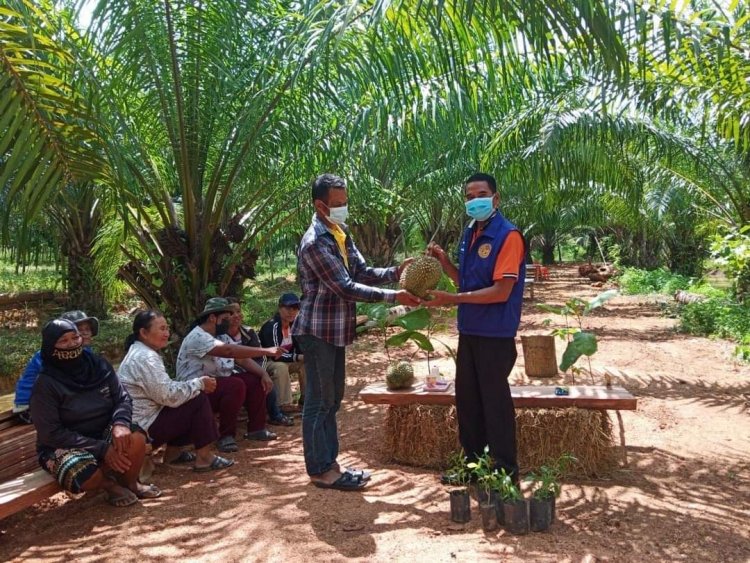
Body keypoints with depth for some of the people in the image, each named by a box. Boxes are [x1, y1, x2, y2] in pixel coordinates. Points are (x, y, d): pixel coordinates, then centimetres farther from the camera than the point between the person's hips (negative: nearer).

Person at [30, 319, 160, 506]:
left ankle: (129, 482, 3)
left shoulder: (99, 366, -4)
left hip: (103, 435, 4)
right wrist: (101, 449, -24)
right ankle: (109, 483, 2)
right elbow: (51, 434, -18)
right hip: (64, 447, -3)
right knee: (88, 477, -35)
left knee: (136, 440, -27)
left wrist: (120, 423, -26)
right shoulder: (45, 384, -15)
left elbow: (122, 399, -1)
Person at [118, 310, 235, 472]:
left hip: (142, 419, 10)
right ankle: (203, 458, -5)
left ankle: (173, 452, 18)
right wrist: (200, 383, -13)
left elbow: (165, 388, 13)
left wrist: (197, 384, 2)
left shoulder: (139, 352, 11)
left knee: (195, 394, 15)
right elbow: (169, 396, -24)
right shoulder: (146, 358, -21)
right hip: (144, 427, -10)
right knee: (199, 400, -11)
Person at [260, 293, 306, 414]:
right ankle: (284, 405, -31)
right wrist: (297, 357, -37)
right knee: (281, 367, -37)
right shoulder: (270, 326, -26)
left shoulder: (295, 325, -2)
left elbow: (299, 349, 1)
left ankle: (306, 399, -3)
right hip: (265, 363, -7)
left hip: (287, 361, 8)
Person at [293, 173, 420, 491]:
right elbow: (346, 287, -23)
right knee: (319, 402, 0)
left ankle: (329, 463, 26)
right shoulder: (315, 243, -19)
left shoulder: (341, 235, 11)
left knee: (332, 399, 15)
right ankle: (320, 471, 11)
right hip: (318, 331, -9)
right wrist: (394, 297, -24)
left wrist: (396, 272, -8)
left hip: (336, 331, 10)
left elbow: (363, 273, 9)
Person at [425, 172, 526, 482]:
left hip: (496, 334, -8)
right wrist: (443, 261, 0)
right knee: (466, 398, 15)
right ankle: (473, 462, 32)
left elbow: (501, 292, -22)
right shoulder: (470, 234, 10)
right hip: (469, 329, 8)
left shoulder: (508, 235, -16)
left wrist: (454, 299, -22)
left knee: (495, 401, 3)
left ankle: (506, 472, 19)